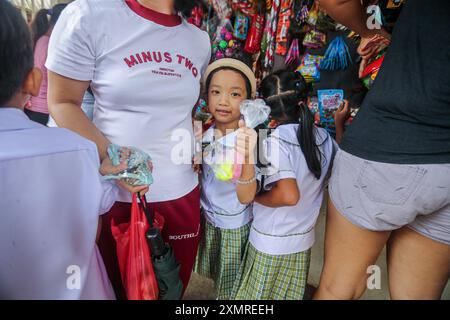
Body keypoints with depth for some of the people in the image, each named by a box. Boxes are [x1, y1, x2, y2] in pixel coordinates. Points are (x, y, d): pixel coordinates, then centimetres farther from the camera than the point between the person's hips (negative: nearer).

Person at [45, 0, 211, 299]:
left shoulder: (200, 40, 5)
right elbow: (62, 102, -7)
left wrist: (194, 149, 5)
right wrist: (112, 160, -20)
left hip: (181, 192, 4)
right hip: (118, 192, -3)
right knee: (122, 283, 18)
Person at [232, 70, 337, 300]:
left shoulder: (275, 141, -25)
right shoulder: (325, 138, -6)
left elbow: (289, 195, -34)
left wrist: (255, 196, -17)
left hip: (270, 243, -5)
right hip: (303, 239, 6)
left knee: (257, 295, 19)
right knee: (289, 294, 26)